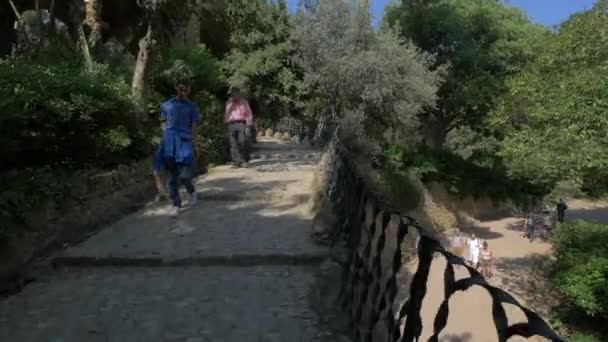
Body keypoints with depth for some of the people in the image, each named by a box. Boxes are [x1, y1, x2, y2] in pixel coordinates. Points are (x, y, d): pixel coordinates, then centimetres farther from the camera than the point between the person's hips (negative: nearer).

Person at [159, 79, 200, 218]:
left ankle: (191, 191, 26)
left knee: (185, 175, -8)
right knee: (172, 176, 3)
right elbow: (164, 123, 18)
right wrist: (168, 134, 5)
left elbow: (193, 126, 9)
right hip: (169, 143, 1)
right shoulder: (166, 105, 11)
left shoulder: (192, 106, 8)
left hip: (185, 142, -1)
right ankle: (175, 204, 13)